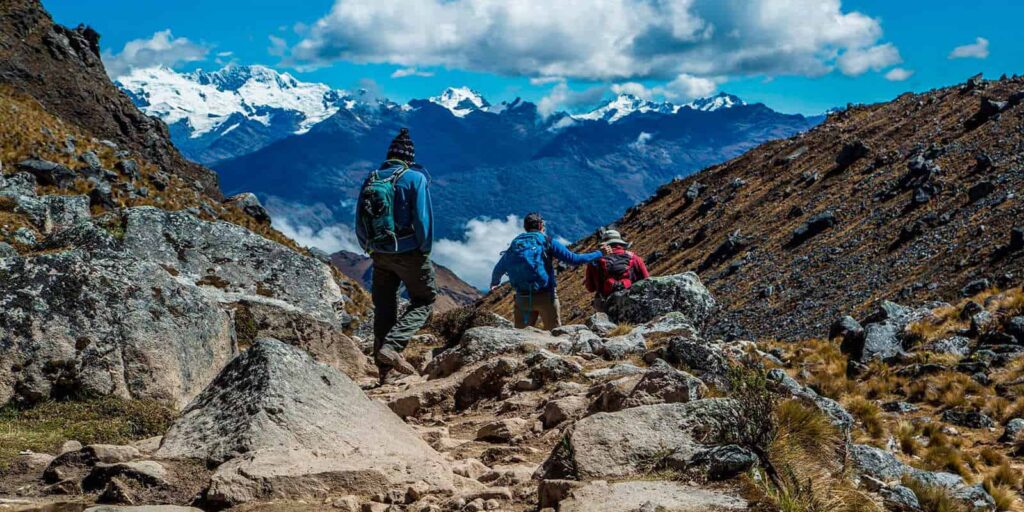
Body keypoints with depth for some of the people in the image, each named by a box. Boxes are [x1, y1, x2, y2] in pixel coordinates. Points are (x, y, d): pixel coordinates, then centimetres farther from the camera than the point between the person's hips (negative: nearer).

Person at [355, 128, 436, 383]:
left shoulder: (371, 179, 6)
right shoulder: (414, 178, -8)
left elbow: (359, 222, 9)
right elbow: (423, 218, -14)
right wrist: (425, 251, -4)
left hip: (380, 254, 5)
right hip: (409, 252, -5)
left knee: (384, 308, 13)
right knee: (423, 301, 7)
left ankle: (384, 369, 15)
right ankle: (391, 346, -14)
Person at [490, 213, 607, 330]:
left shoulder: (514, 245, 11)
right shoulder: (547, 242, 0)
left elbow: (498, 269, 22)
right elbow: (573, 259, -5)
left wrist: (494, 282, 44)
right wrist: (598, 254, 7)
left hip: (522, 298, 3)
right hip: (545, 296, -3)